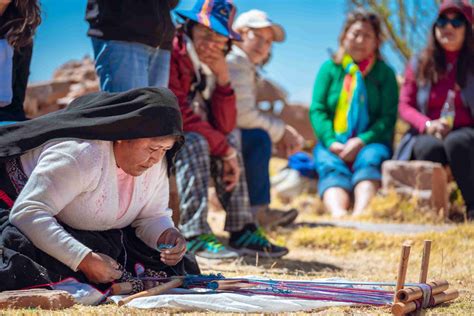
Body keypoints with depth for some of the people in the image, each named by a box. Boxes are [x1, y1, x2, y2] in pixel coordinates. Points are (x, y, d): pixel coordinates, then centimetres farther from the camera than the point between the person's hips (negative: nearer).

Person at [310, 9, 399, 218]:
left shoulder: (384, 73, 11)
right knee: (330, 166, -32)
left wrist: (361, 142, -15)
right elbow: (317, 110, 5)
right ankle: (337, 213, -61)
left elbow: (388, 117, 1)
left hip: (369, 143, 0)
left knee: (370, 159, -34)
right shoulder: (330, 68, 13)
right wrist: (331, 142, -14)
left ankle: (360, 213, -60)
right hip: (333, 144, 1)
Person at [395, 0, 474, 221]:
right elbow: (405, 106, 8)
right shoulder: (419, 64, 10)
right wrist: (428, 125, -13)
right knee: (431, 148, -37)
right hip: (427, 135, 1)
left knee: (455, 143, -40)